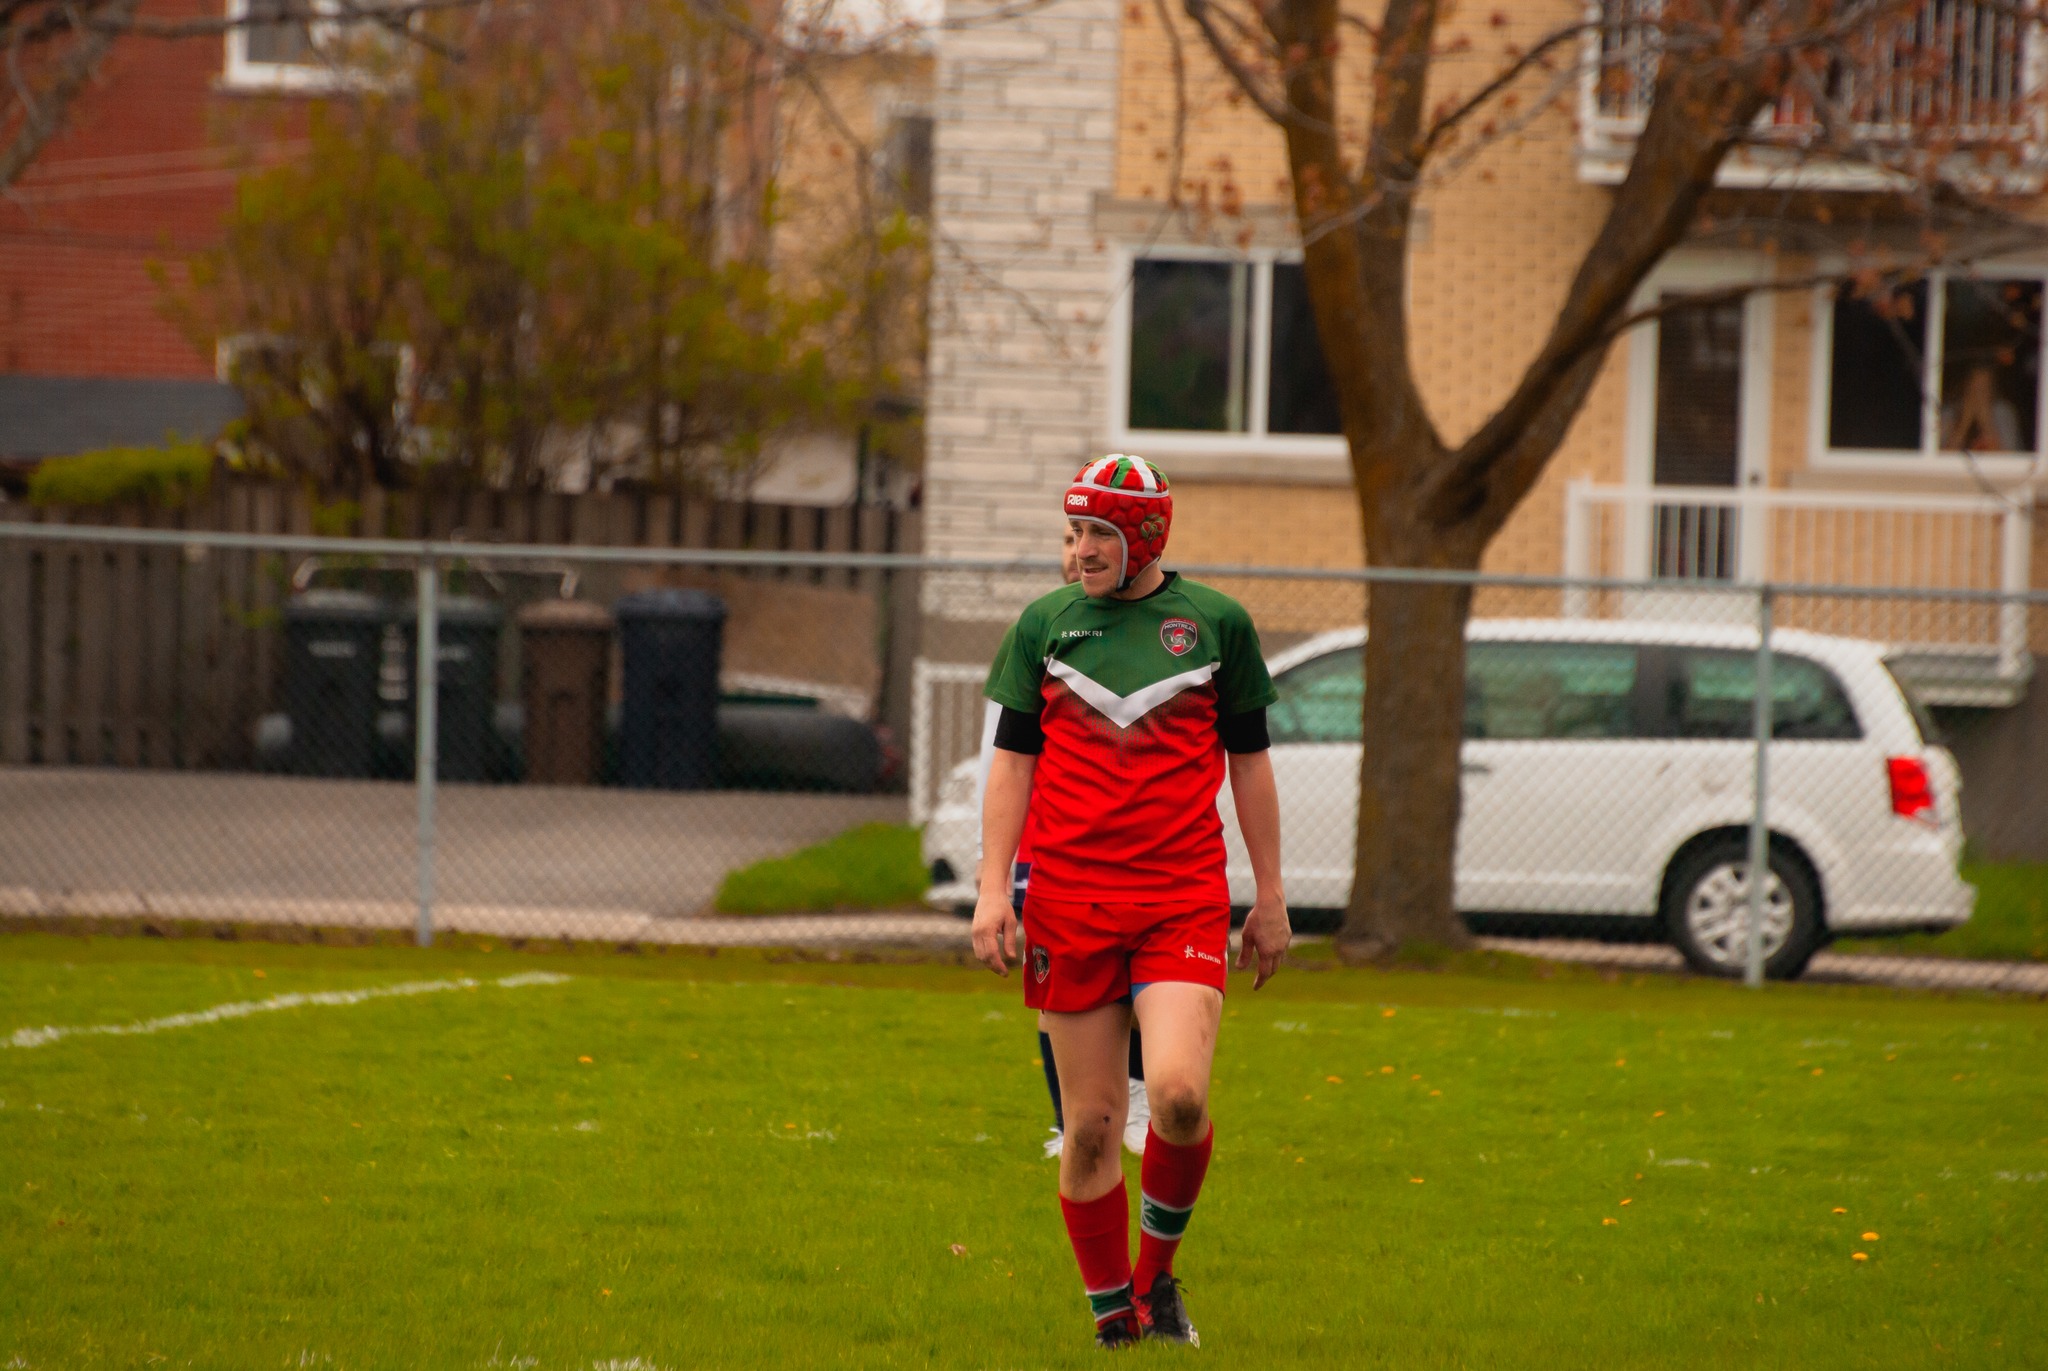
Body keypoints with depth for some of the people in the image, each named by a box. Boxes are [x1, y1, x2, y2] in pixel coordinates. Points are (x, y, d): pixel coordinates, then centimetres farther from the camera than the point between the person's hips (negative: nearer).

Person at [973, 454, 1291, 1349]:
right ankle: (1113, 1314, 13)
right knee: (1091, 1122, 0)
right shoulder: (1045, 623, 7)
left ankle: (1158, 1272, 5)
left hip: (1184, 896, -1)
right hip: (1069, 897, 1)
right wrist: (992, 892, 0)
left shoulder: (1217, 623, 5)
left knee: (1178, 1092, -19)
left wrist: (1270, 898, 11)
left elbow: (1248, 761, 11)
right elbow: (1013, 762, 9)